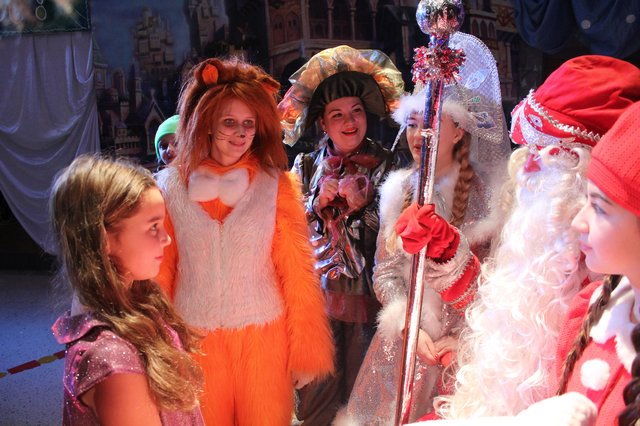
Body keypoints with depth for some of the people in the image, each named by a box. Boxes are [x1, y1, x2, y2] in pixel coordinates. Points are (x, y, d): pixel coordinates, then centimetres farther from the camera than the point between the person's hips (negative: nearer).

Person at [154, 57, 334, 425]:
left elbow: (298, 273, -3)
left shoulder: (277, 185, -5)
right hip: (195, 339, 1)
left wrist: (306, 352, -2)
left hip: (264, 337, -1)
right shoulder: (171, 185, 0)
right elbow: (160, 271, 5)